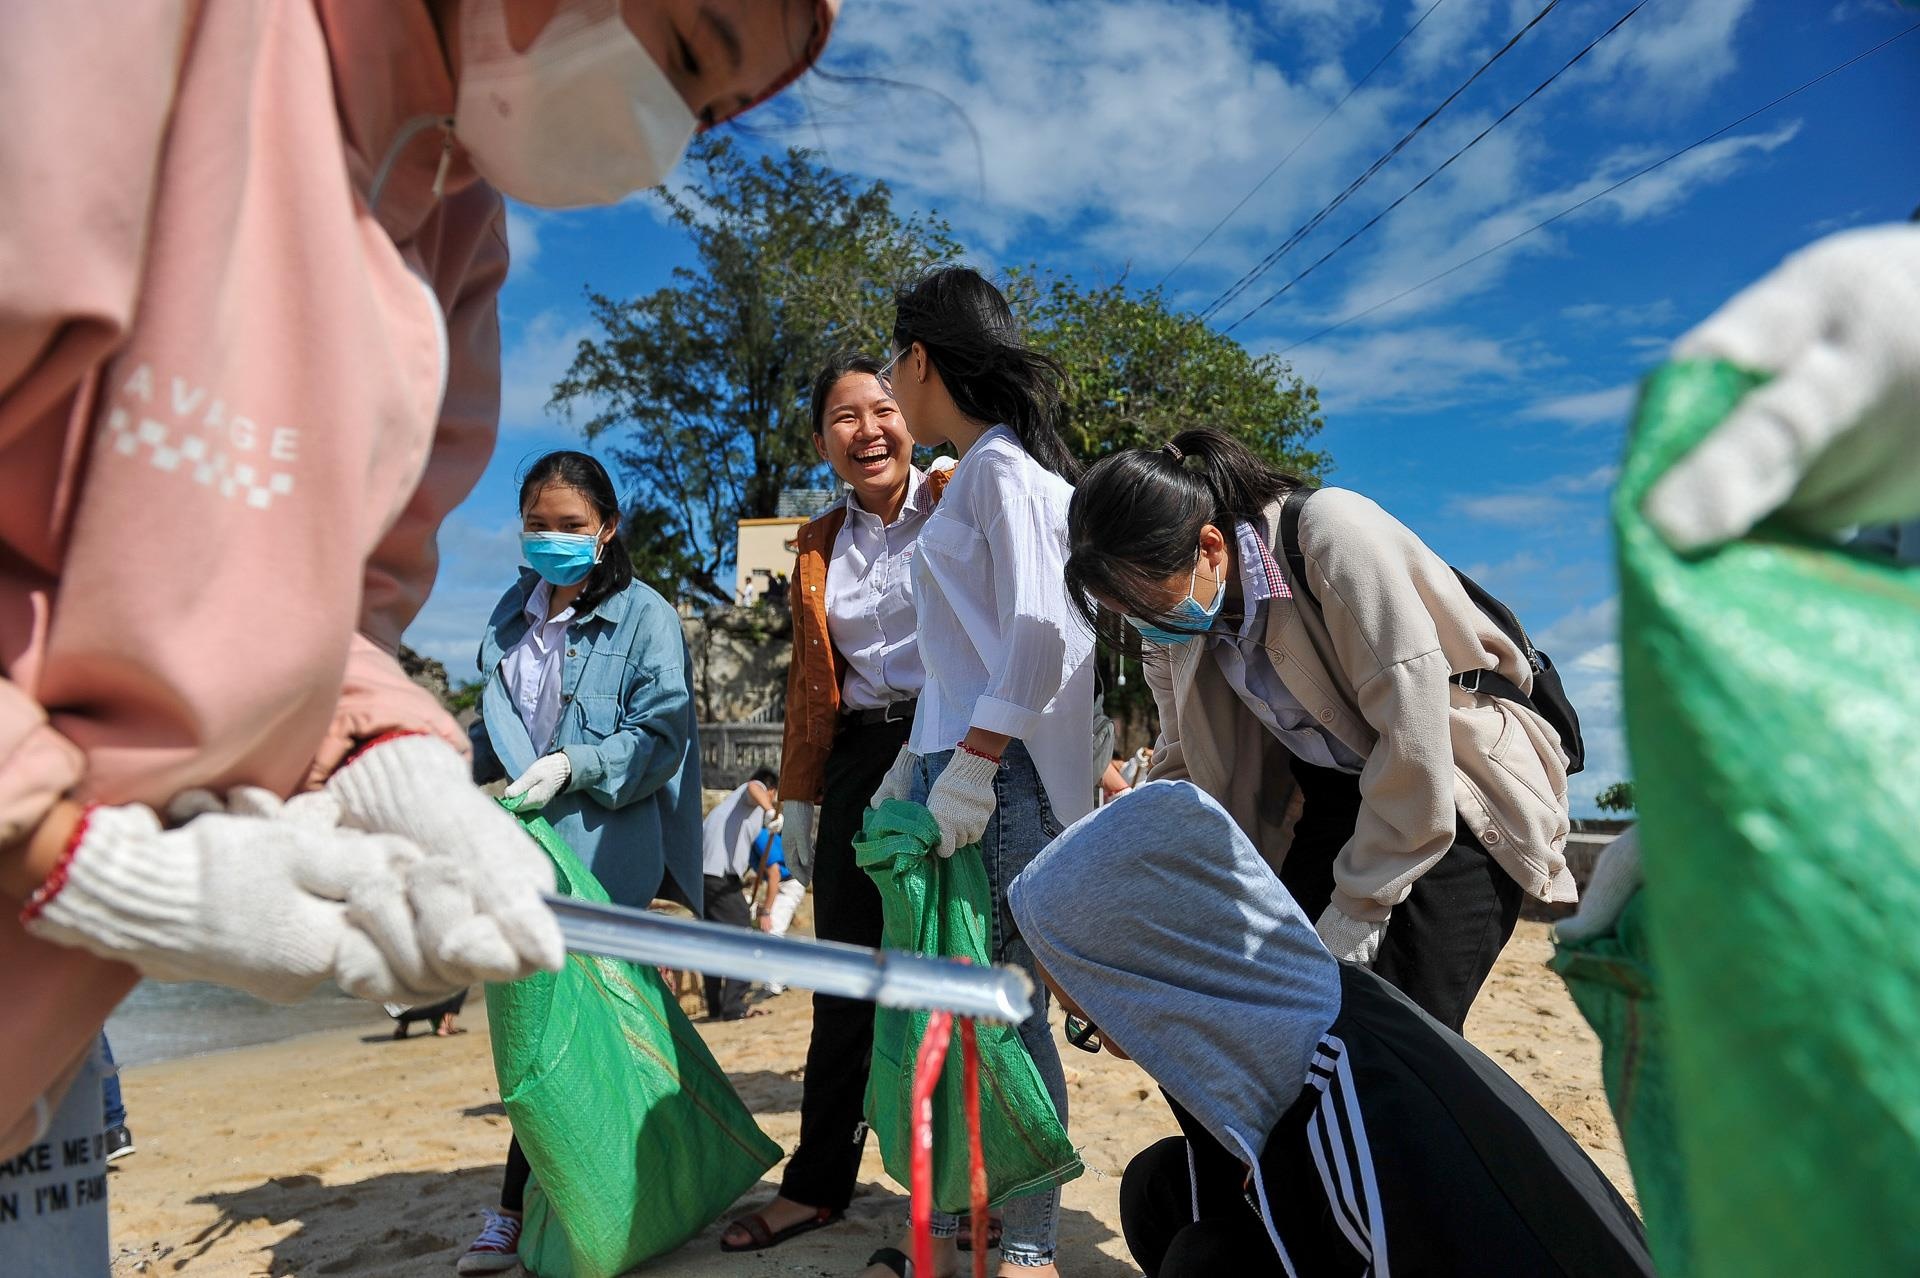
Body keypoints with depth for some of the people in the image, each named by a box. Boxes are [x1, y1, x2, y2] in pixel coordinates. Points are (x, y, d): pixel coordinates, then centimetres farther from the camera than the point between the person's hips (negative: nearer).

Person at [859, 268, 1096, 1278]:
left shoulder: (1004, 468, -7)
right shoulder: (970, 475, 22)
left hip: (1004, 777, -9)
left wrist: (972, 763, -23)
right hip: (952, 768, 9)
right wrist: (914, 766, 20)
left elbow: (1043, 633, -19)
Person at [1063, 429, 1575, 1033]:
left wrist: (1356, 911, -20)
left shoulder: (1332, 535, -25)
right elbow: (1183, 769, 5)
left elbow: (1412, 740, -26)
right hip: (1332, 802, 6)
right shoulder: (1177, 623, -3)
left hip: (1455, 795, -6)